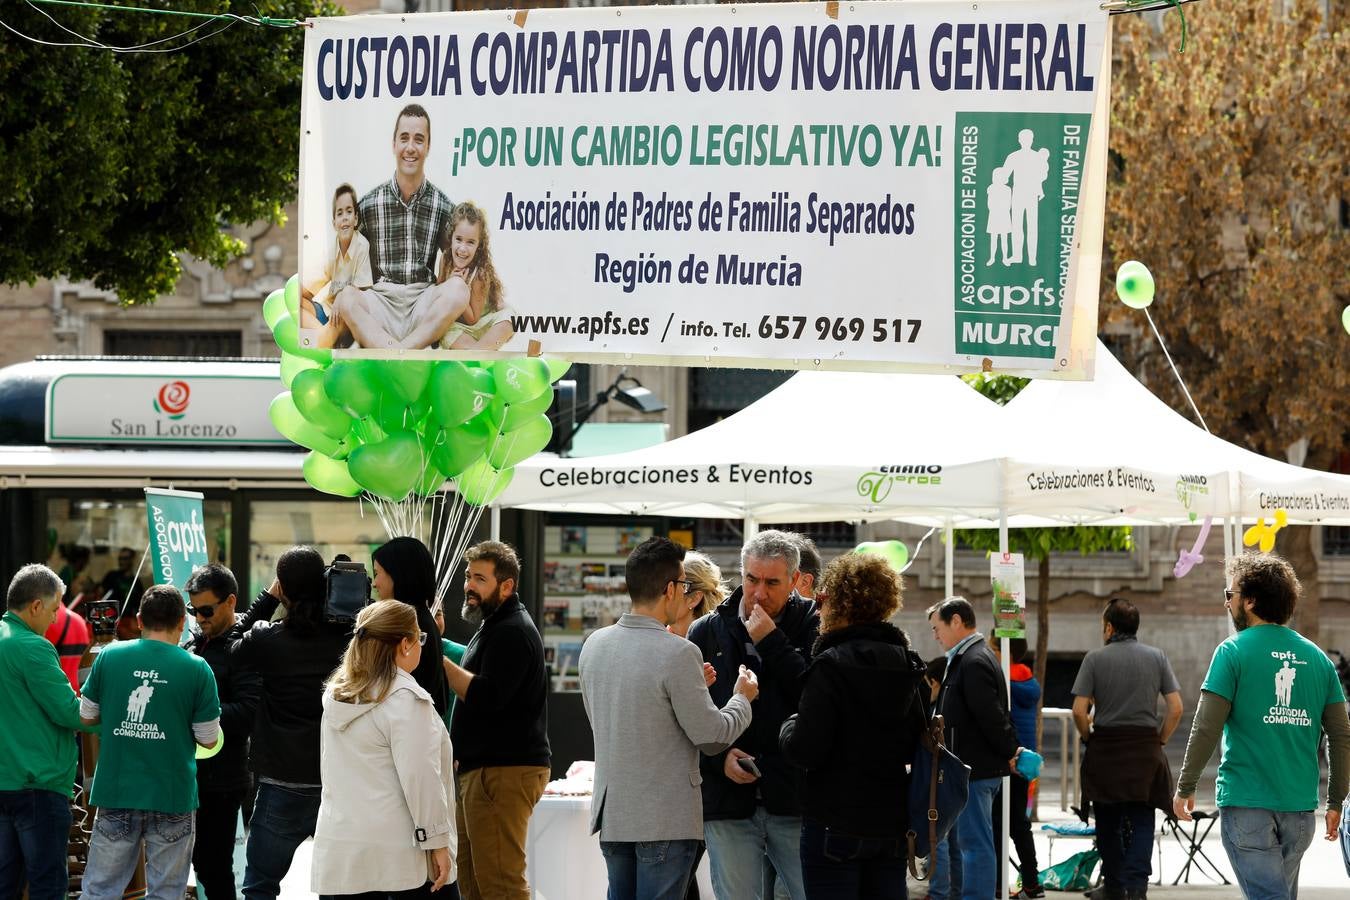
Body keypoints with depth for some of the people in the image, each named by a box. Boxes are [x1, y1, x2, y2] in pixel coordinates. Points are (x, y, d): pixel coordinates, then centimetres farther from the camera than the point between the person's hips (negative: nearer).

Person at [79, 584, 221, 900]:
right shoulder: (196, 669, -8)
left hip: (115, 791, 2)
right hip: (172, 796, -2)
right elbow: (208, 739, -3)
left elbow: (86, 716, 6)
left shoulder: (109, 657, -3)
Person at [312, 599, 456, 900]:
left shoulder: (336, 693, 11)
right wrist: (438, 842, -11)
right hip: (399, 853, -6)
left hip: (339, 854, 6)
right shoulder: (405, 699, -13)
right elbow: (420, 778, -15)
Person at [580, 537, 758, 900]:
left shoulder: (595, 645, 5)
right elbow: (712, 736, -13)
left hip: (611, 812, 7)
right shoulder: (677, 654, -18)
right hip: (665, 819, -7)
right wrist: (742, 698, 8)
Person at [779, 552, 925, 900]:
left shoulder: (831, 665, -13)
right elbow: (916, 744, 15)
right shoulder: (906, 665, 8)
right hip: (892, 825, 7)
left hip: (836, 825, -7)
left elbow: (805, 750, -18)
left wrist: (789, 727, 1)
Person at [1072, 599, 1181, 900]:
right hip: (1146, 748, 1)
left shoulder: (1095, 658, -3)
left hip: (1105, 750, -1)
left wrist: (1089, 738, 7)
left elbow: (1079, 710, -9)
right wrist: (1160, 740, 9)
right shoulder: (1156, 657, 3)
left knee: (1109, 822, 12)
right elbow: (1176, 708, -2)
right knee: (1141, 823, 2)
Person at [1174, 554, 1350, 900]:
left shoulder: (1233, 653, -6)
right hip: (1300, 806, 5)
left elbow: (1206, 728, -11)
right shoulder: (1316, 657, 9)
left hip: (1247, 804, -5)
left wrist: (1185, 787, 0)